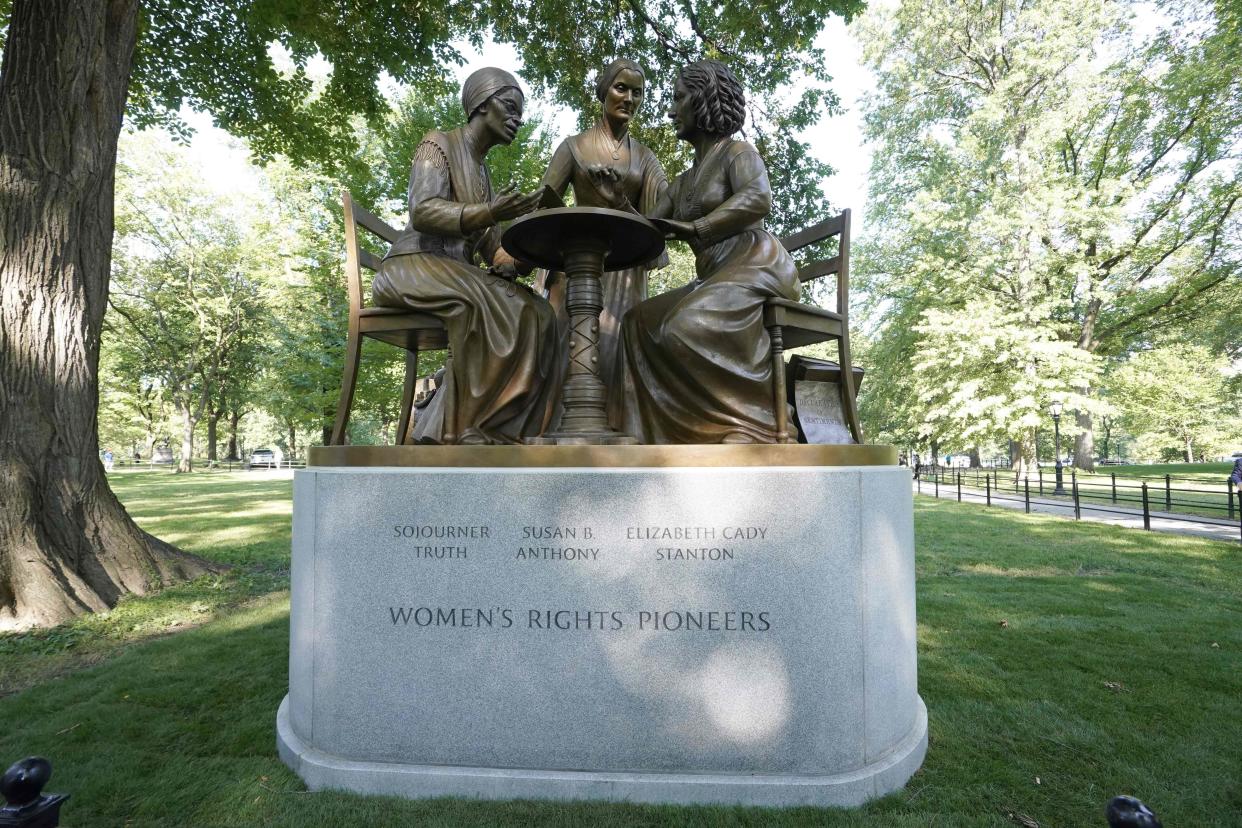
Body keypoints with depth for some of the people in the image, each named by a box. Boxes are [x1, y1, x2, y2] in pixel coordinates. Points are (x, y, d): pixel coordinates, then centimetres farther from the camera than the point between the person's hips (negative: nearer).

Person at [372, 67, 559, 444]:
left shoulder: (483, 173, 24)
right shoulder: (438, 144, 2)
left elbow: (491, 244, 15)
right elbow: (422, 212, -16)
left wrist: (509, 264, -9)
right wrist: (488, 213, -32)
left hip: (458, 274, 7)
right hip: (412, 266, -7)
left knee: (534, 315, -18)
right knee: (487, 305, -36)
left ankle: (496, 432, -25)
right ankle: (466, 430, -31)